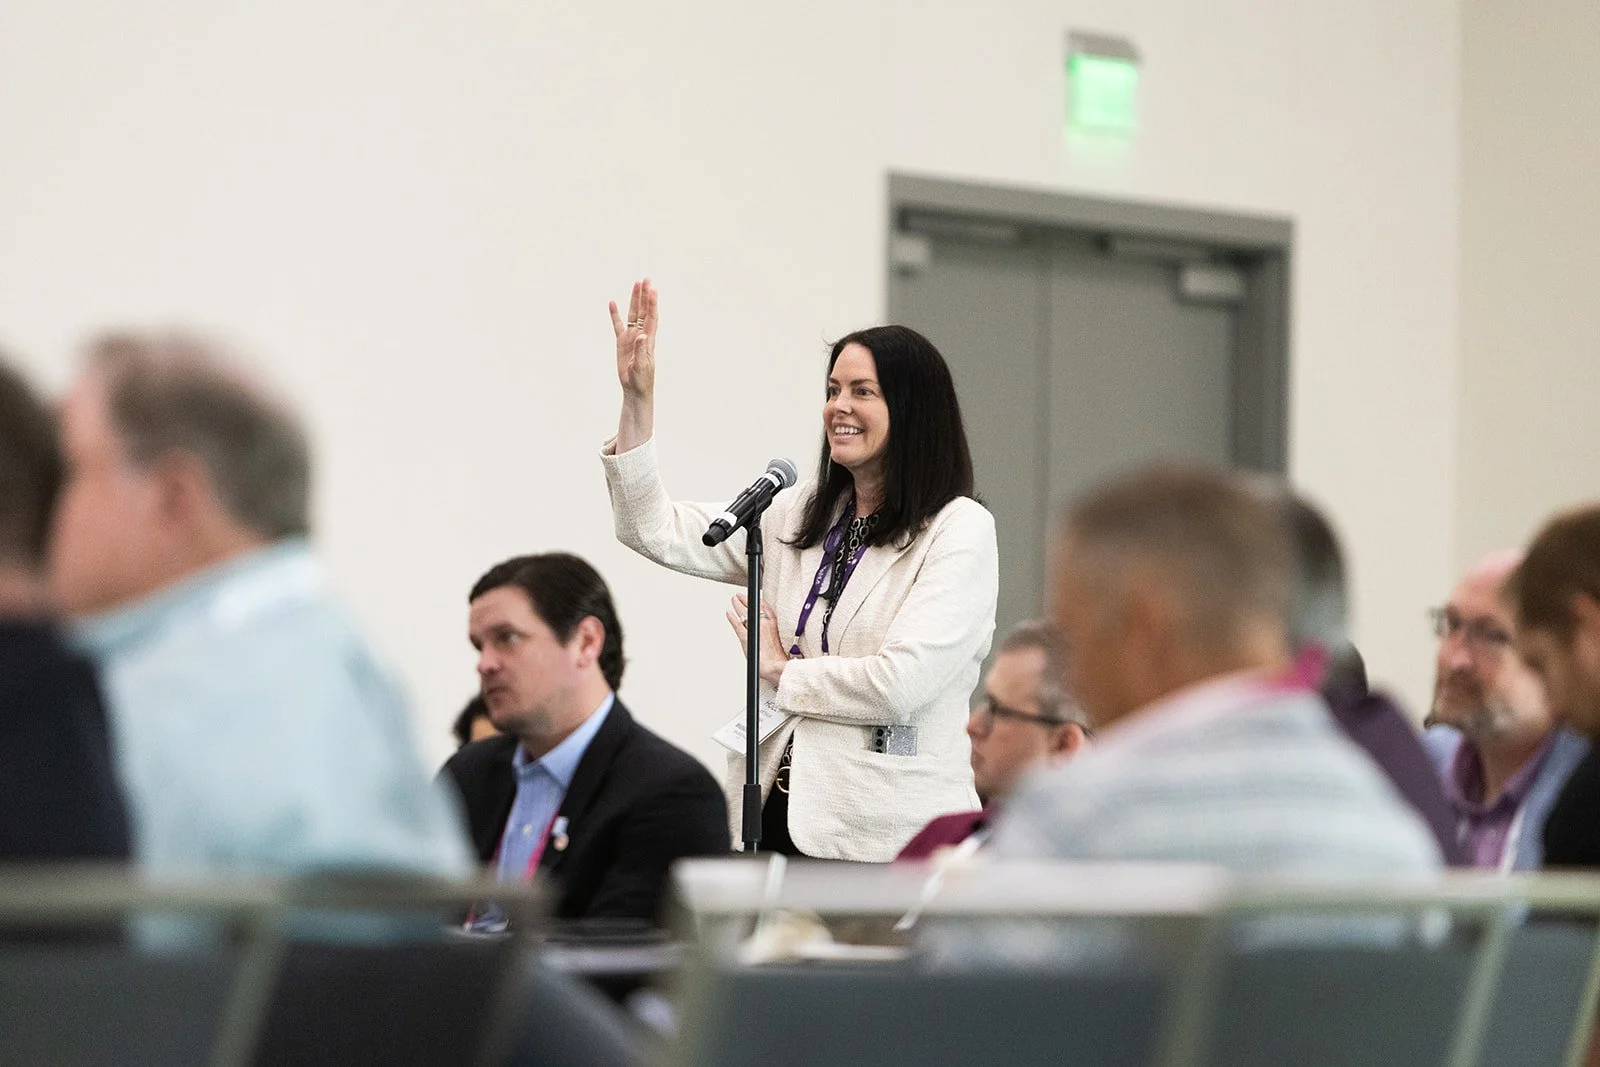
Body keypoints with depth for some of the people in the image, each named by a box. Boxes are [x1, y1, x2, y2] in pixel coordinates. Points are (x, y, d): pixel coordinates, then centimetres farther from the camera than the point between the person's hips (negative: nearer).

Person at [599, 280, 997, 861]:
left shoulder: (961, 530, -7)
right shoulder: (797, 515, 14)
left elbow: (902, 685, -16)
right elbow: (656, 530, 9)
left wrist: (780, 671, -1)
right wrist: (637, 398, 1)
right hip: (779, 812, 5)